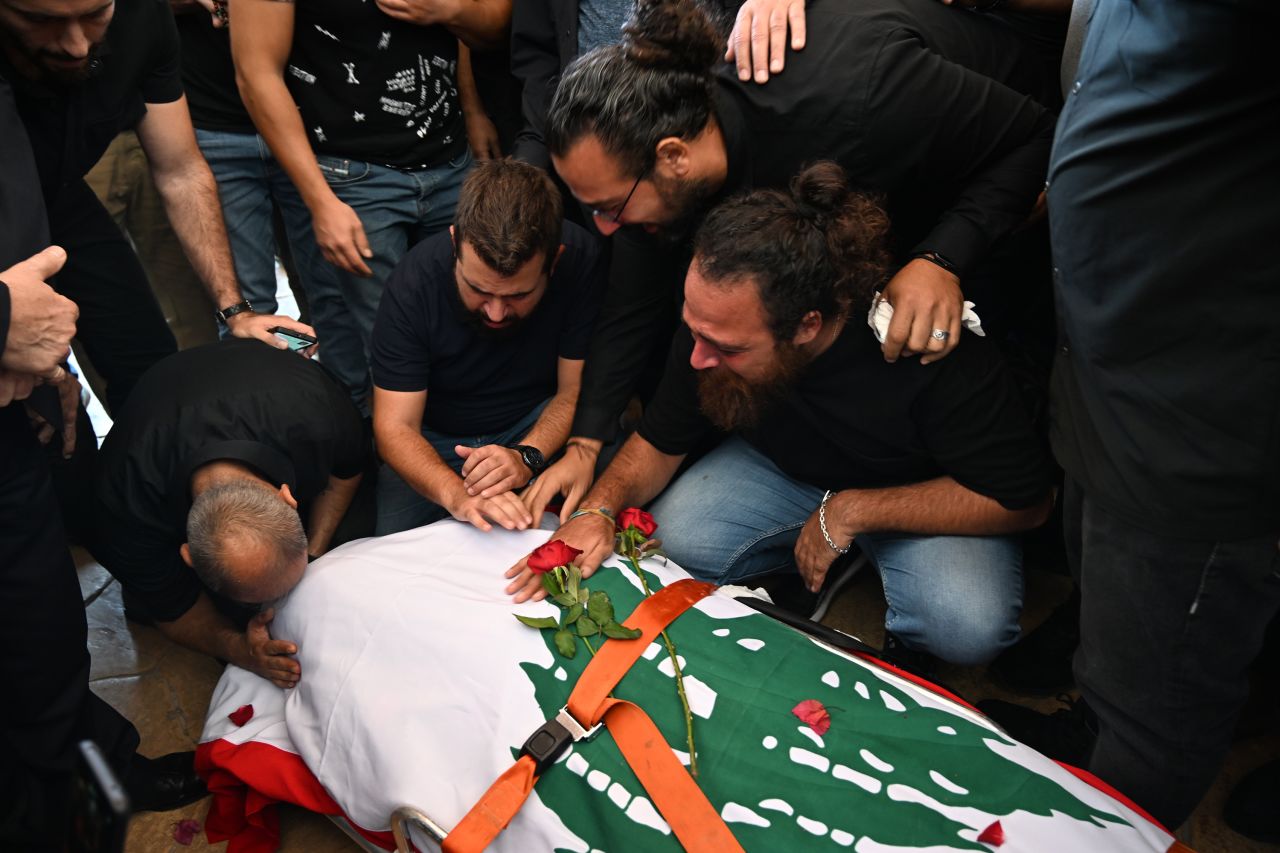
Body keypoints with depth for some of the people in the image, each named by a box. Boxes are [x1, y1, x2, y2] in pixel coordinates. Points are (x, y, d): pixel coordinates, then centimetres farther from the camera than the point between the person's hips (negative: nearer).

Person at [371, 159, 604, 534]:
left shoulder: (580, 260, -23)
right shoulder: (415, 280, -23)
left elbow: (578, 389, -16)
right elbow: (395, 425, -23)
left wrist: (527, 457, -35)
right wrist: (455, 493, -42)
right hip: (434, 442, 0)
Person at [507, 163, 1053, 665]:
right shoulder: (714, 325, -22)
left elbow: (1023, 500, -27)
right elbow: (660, 441, -6)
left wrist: (849, 512, -29)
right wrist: (598, 510, -26)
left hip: (921, 495, -4)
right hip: (783, 467, 5)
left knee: (967, 629, -31)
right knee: (673, 542, -19)